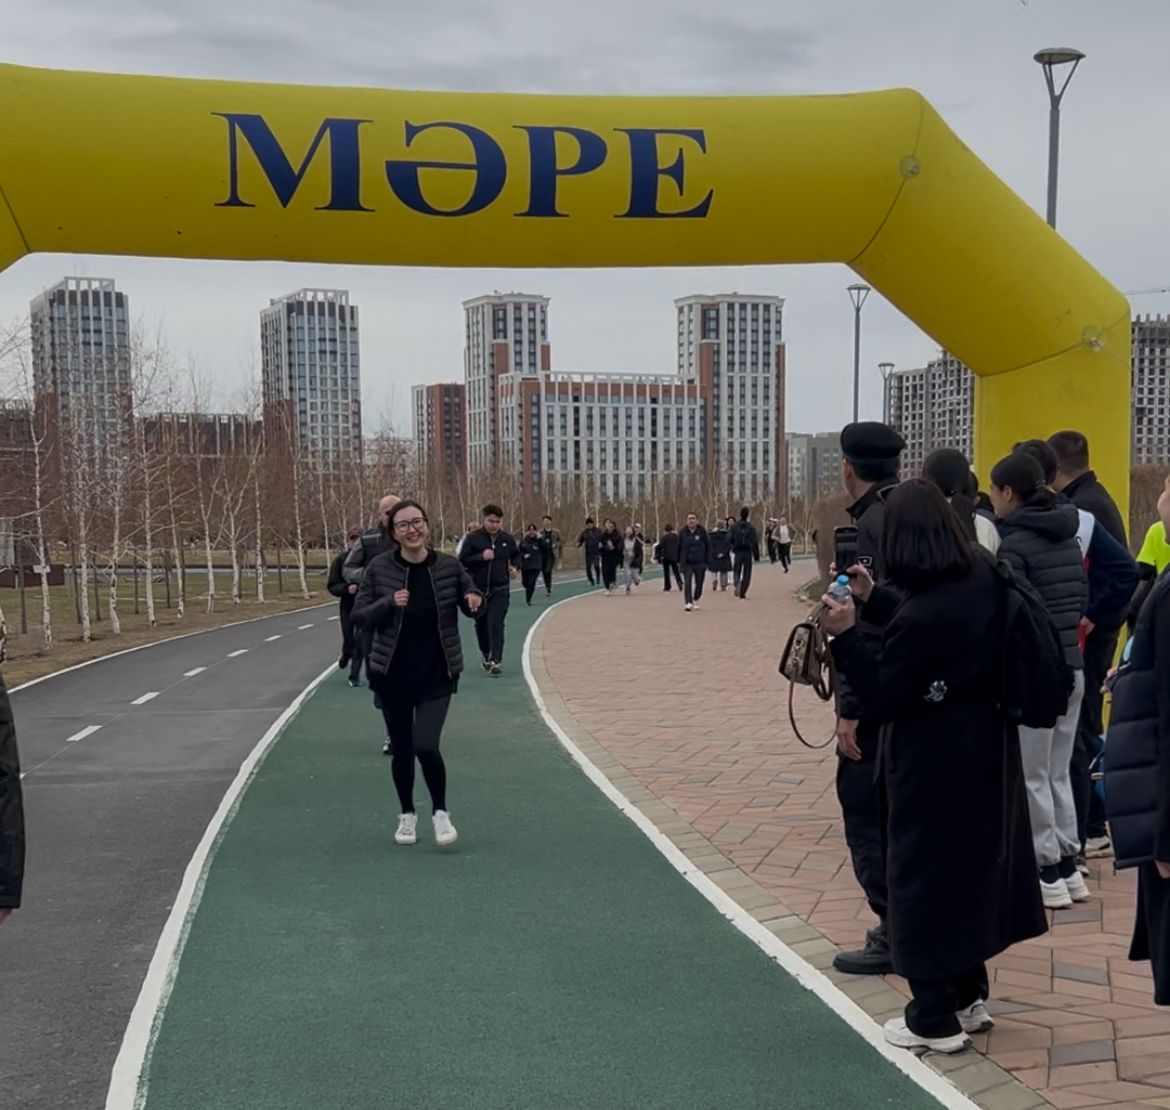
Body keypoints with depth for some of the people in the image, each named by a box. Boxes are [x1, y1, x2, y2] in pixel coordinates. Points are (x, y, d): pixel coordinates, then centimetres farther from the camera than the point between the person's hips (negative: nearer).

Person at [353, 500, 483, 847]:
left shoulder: (448, 566, -6)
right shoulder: (379, 567, -6)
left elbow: (470, 600, 7)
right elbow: (359, 616, -2)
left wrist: (475, 601, -16)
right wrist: (389, 603, -20)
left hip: (437, 674, -1)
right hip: (392, 673, 1)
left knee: (426, 746, -13)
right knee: (401, 749, 10)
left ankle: (440, 812, 13)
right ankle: (407, 815, 34)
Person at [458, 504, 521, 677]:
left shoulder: (507, 539, 1)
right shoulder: (473, 539, -8)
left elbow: (516, 555, 19)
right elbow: (462, 560, -10)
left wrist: (515, 567, 0)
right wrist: (481, 557, -21)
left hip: (500, 590, 0)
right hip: (478, 589, 0)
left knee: (496, 625, -11)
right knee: (481, 624, 14)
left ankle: (496, 661, -11)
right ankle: (486, 654, 36)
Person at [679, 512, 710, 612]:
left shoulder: (702, 531, -2)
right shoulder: (683, 533, 1)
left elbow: (708, 546, 3)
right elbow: (679, 547, 9)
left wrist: (707, 560, -1)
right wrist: (680, 560, 7)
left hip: (700, 562, 1)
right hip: (687, 563, -1)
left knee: (699, 583, 11)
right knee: (687, 583, -14)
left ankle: (695, 601, 32)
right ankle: (688, 603, -20)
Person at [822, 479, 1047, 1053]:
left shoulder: (921, 615, -28)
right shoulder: (983, 578, -4)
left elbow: (883, 699, -19)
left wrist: (847, 635, -16)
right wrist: (874, 599, 11)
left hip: (935, 762, -8)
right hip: (985, 746, 8)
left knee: (925, 876, 6)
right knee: (974, 863, 20)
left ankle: (935, 1020, 18)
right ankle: (969, 995, 35)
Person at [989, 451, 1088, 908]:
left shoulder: (1015, 543, -14)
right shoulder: (1068, 538, 10)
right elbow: (1080, 600, 12)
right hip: (1071, 667, 8)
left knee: (1031, 776, 3)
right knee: (1058, 773, 17)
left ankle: (1047, 875, 8)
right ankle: (1068, 867, 21)